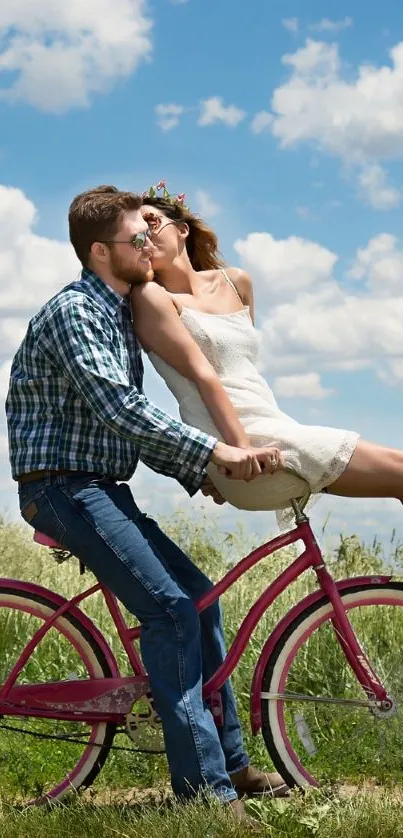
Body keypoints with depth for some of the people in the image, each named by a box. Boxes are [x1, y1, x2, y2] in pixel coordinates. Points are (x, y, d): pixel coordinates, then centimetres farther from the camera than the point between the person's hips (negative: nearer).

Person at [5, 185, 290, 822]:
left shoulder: (120, 315, 16)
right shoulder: (73, 311, -14)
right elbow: (118, 409, -26)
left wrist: (197, 472, 9)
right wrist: (213, 450, -28)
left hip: (102, 490, 10)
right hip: (65, 488, -10)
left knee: (198, 595, 8)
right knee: (170, 605, -19)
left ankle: (231, 762, 18)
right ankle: (203, 786, -15)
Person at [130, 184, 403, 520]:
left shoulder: (236, 282, 17)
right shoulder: (150, 296, -3)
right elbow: (202, 374, -13)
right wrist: (242, 450, -20)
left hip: (278, 429, 7)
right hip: (251, 445, -7)